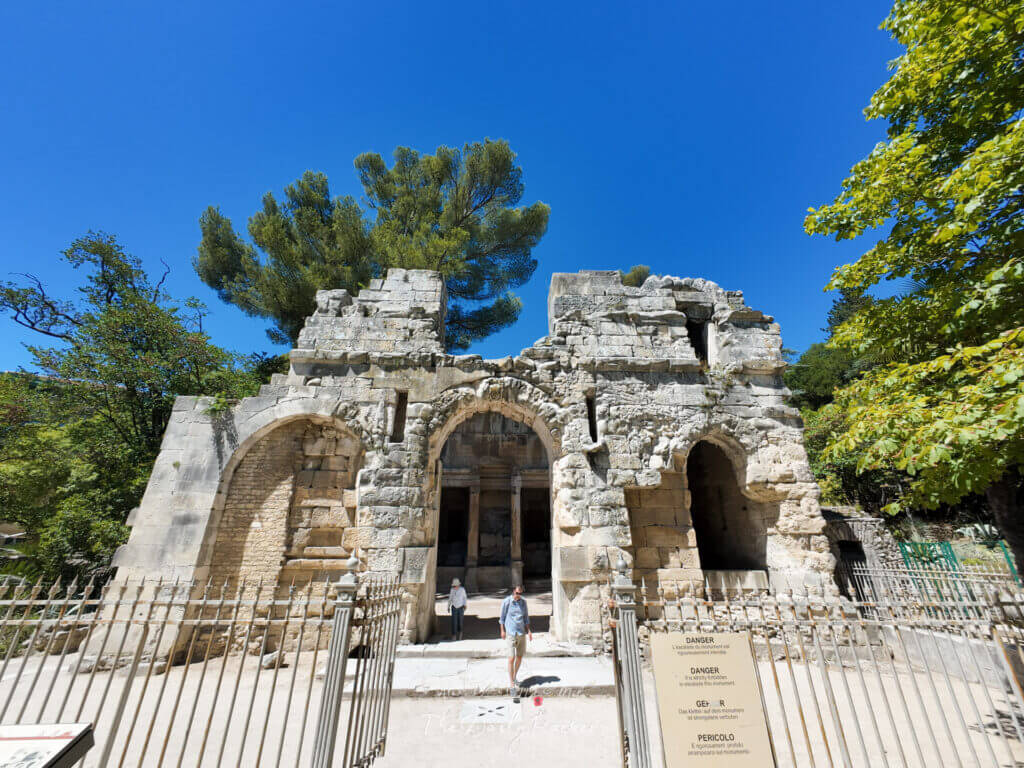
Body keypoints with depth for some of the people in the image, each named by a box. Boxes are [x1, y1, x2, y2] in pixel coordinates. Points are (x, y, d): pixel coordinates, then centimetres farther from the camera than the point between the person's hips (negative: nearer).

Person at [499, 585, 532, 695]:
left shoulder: (523, 602, 3)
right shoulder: (506, 602, -10)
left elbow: (526, 617, 11)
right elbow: (502, 617, -1)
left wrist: (528, 631, 6)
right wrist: (502, 631, -2)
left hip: (522, 633, 5)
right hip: (511, 633, -5)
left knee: (520, 656, 15)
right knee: (512, 658, -7)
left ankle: (515, 676, 36)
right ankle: (511, 683, 5)